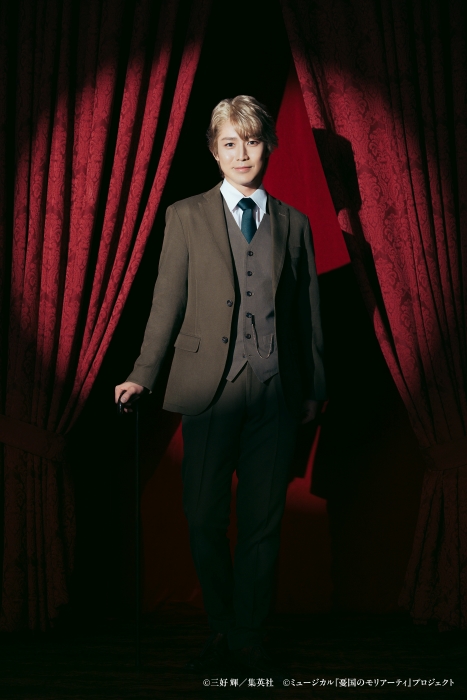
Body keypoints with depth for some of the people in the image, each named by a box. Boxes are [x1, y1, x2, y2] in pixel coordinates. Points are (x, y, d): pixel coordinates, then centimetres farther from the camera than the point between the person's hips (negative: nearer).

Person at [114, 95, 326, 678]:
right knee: (204, 520, 6)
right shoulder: (186, 216, 6)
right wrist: (143, 375, -4)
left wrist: (314, 387, 12)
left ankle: (248, 638, 21)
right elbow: (168, 301, 3)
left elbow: (308, 310, 13)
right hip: (209, 386, -1)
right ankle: (219, 633, 25)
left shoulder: (293, 223, 12)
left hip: (276, 390, 1)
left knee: (262, 522, 5)